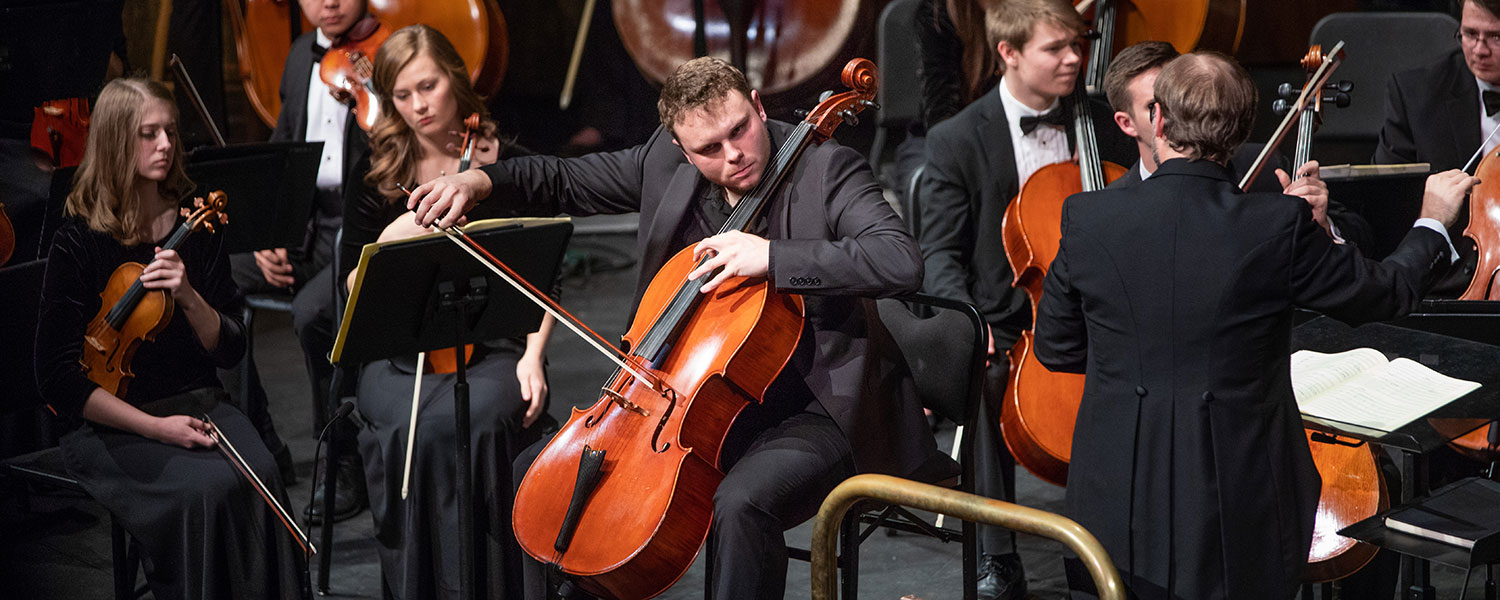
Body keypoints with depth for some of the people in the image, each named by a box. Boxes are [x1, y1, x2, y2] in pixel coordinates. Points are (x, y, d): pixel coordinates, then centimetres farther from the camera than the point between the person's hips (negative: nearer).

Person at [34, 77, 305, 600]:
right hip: (110, 427, -4)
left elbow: (230, 350, 7)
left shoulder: (195, 228, 6)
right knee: (204, 489, -31)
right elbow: (59, 380, -8)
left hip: (201, 404, 4)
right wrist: (156, 426, -17)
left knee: (258, 474, -27)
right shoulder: (78, 244, -6)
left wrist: (189, 297, -13)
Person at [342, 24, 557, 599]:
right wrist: (393, 238, -12)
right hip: (399, 356, 1)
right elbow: (355, 290, 7)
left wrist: (533, 356, -8)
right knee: (408, 430, -32)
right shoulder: (377, 178, 8)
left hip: (492, 350, -1)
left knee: (463, 425, -34)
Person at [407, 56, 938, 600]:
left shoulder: (826, 170, -15)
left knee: (741, 503, -37)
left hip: (812, 413, -6)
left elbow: (902, 262, -29)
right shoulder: (665, 162, 2)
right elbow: (565, 183, 14)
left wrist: (773, 257, -35)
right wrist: (479, 181, -4)